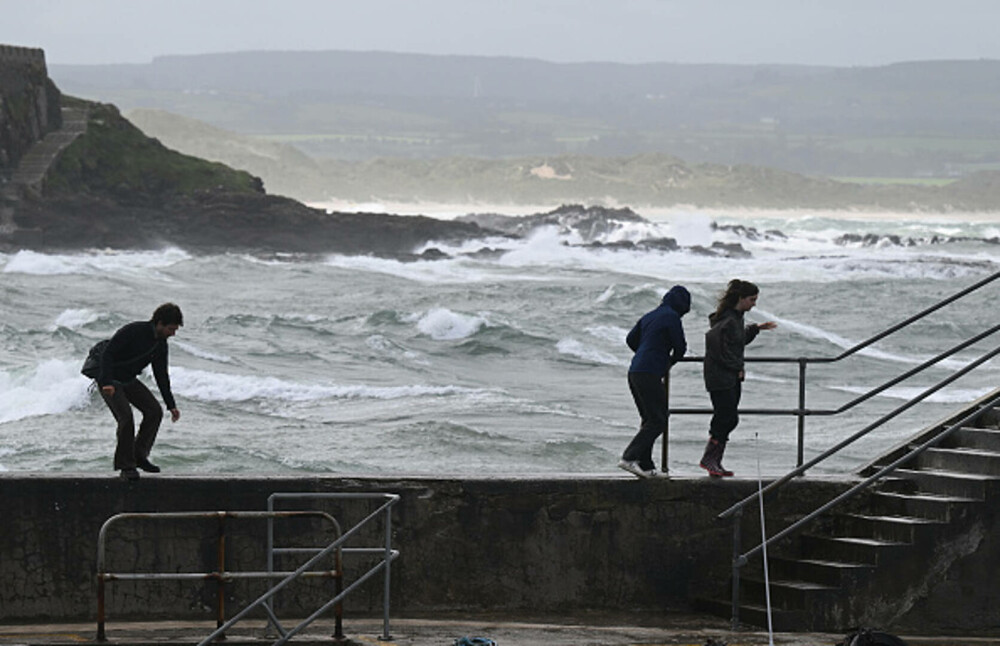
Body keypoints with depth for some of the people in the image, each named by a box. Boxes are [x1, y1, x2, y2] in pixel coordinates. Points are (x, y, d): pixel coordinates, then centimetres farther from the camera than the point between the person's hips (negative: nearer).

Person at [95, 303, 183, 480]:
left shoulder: (160, 344, 1)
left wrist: (171, 405, 8)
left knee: (154, 411, -4)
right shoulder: (133, 331, -24)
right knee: (126, 416, -23)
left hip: (129, 381, 8)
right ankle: (126, 466, -13)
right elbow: (107, 355, -26)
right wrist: (108, 383, -37)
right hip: (109, 380, -8)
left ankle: (139, 455, 7)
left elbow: (161, 375, 10)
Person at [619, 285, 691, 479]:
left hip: (634, 373, 9)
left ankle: (646, 465, 9)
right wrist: (670, 361, 17)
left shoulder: (650, 316, 18)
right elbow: (680, 348, -4)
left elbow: (631, 339, 22)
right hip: (650, 374, -9)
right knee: (658, 421, -7)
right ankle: (629, 457, -18)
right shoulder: (671, 317, -6)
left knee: (649, 420, 12)